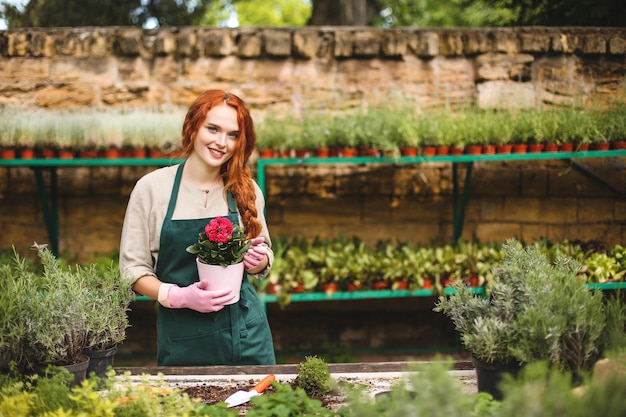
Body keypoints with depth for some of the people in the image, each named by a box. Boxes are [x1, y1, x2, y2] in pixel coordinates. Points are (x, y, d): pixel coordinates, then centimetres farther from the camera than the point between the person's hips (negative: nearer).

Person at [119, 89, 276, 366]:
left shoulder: (246, 190, 3)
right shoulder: (152, 187, -5)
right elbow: (132, 267, -2)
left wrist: (258, 260, -8)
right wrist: (178, 296, -18)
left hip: (245, 333, 2)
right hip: (181, 339, -2)